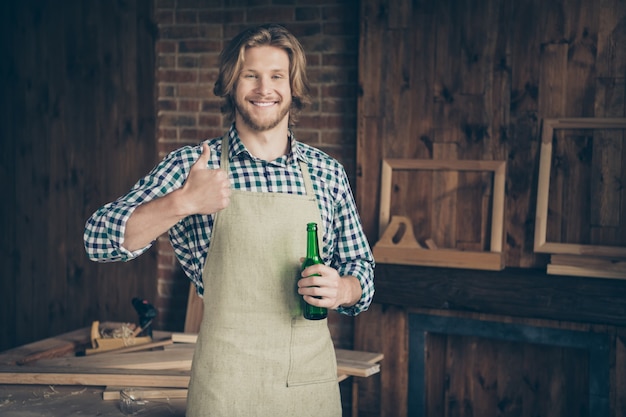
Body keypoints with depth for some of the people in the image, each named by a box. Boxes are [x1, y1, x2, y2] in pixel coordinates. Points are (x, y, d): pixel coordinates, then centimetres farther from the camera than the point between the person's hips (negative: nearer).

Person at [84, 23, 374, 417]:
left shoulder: (328, 172, 5)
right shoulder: (193, 165, -2)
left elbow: (360, 265, 13)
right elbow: (101, 240, -9)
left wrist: (342, 290, -9)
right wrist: (183, 202, -24)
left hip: (314, 377, 3)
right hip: (227, 383, -3)